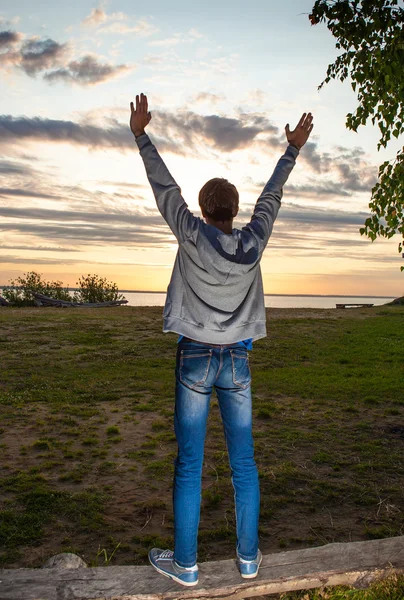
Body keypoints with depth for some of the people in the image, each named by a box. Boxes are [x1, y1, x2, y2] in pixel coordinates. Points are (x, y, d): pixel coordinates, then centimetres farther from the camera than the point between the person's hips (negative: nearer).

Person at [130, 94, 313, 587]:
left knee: (188, 466, 5)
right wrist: (293, 148, 27)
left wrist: (141, 135, 11)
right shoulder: (253, 242, -2)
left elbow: (164, 187, -1)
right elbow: (272, 194, 11)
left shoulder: (193, 236, -10)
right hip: (237, 361, 3)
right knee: (243, 463, 11)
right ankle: (248, 556, 23)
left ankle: (185, 563, 17)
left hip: (195, 360, -3)